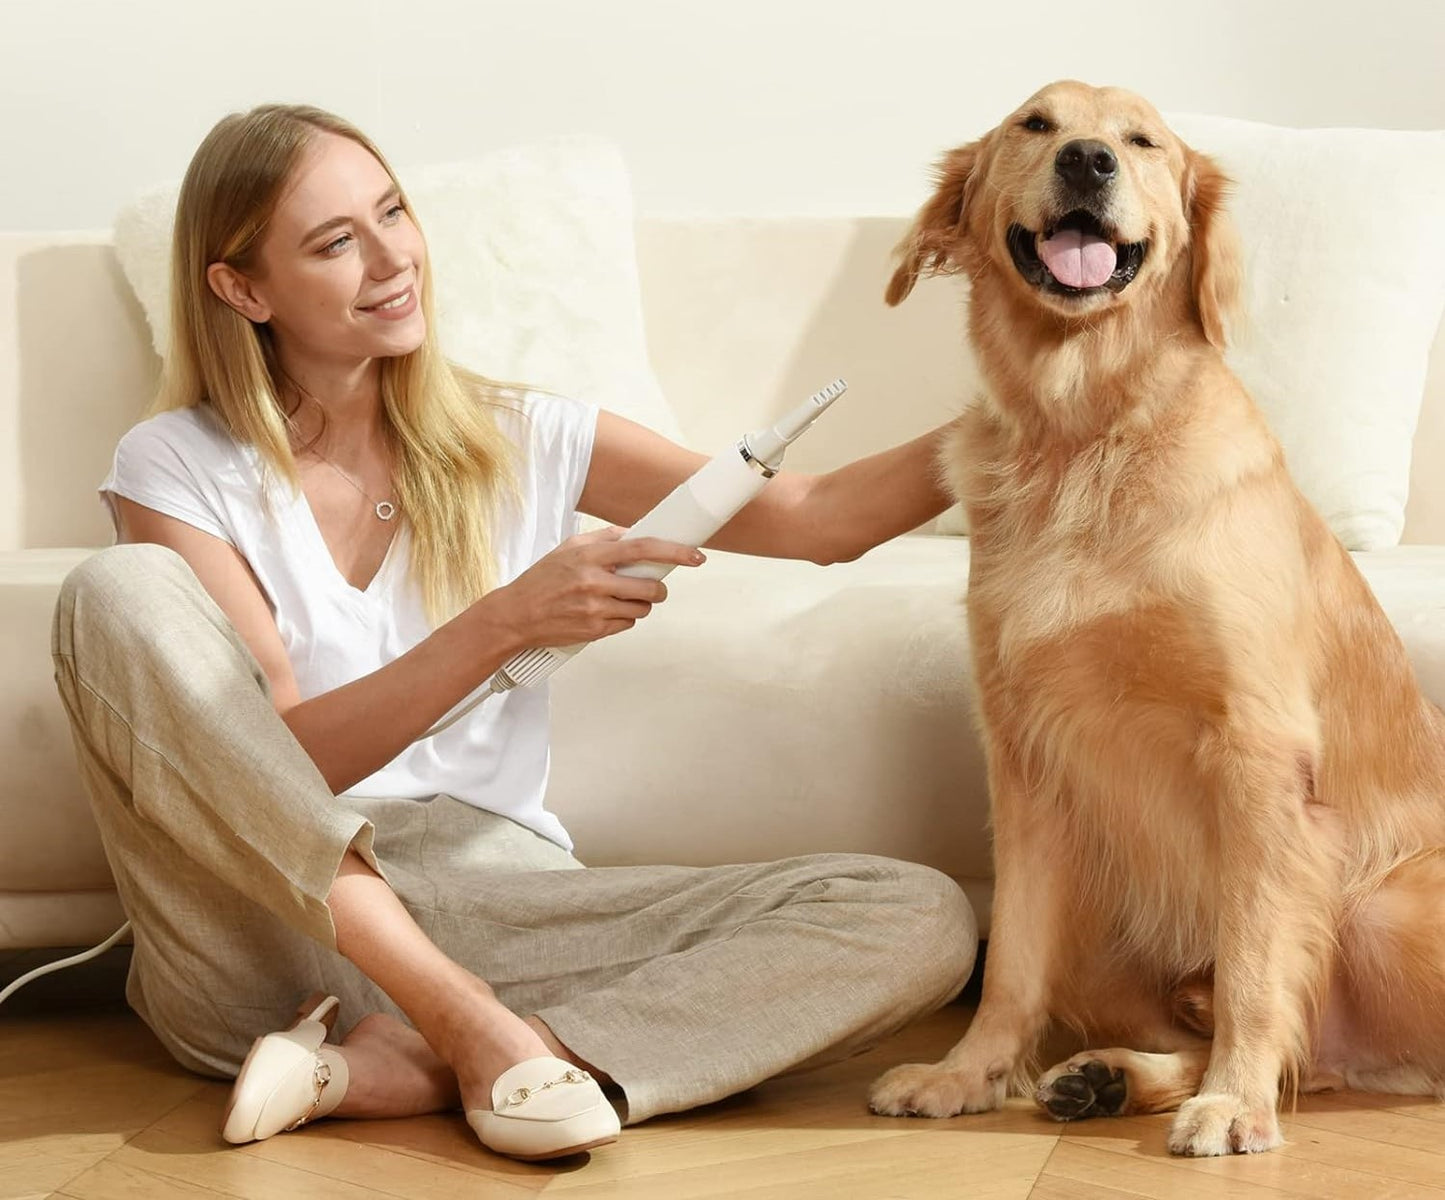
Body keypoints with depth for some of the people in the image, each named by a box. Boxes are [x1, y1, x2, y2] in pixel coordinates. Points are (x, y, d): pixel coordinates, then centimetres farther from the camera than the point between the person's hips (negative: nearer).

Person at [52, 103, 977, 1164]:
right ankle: (472, 1026, -26)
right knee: (118, 589, -25)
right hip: (265, 913, -2)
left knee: (920, 921, -17)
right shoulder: (177, 467, 1)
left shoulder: (517, 440, 9)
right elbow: (279, 764, -11)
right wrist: (503, 624, -23)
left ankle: (401, 1069, -25)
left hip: (493, 899, 2)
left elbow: (819, 518, 5)